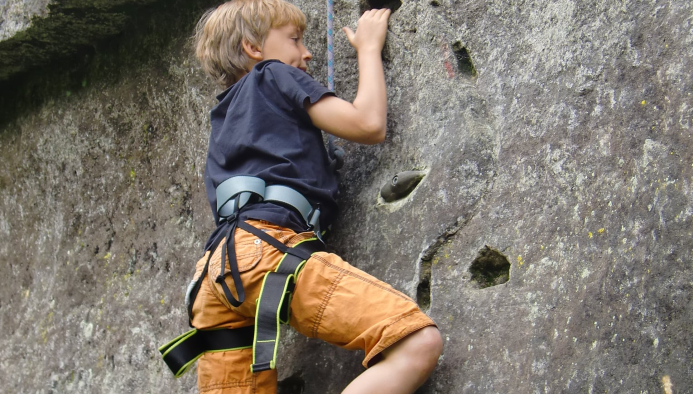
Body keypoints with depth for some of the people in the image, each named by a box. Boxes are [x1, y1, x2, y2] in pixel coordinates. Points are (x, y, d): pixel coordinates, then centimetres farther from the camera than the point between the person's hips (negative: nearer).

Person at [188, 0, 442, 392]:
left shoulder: (226, 115, 36)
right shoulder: (275, 76, 15)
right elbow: (369, 125, 7)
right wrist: (369, 46, 22)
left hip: (215, 270, 9)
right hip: (267, 245, -9)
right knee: (419, 342, -20)